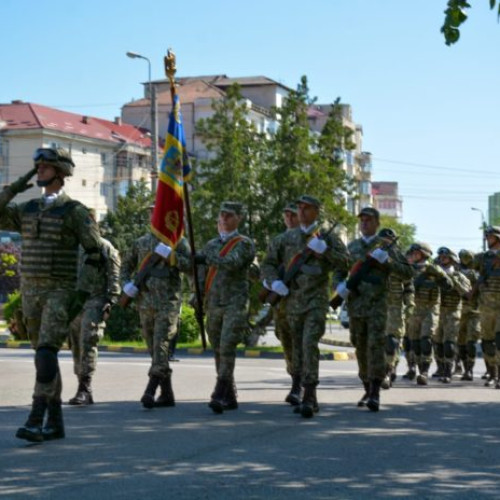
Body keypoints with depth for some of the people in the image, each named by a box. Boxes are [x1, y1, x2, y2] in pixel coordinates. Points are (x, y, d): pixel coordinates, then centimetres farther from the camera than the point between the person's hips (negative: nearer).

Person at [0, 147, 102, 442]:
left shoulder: (75, 211, -5)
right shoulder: (27, 210, 14)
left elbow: (96, 253, -5)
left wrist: (85, 294, -10)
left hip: (60, 293, -6)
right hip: (31, 293, 6)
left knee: (46, 355, -19)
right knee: (47, 358, 8)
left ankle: (36, 421, -21)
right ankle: (55, 423, 16)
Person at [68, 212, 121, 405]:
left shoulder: (105, 248, 1)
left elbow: (114, 278, -3)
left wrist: (109, 302, -13)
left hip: (94, 301, -6)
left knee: (88, 343, -17)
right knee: (77, 346, 7)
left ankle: (85, 388, -18)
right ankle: (83, 393, 16)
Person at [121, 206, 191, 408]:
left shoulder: (178, 242, 3)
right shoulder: (141, 243, 15)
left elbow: (190, 266, -8)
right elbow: (126, 265, 24)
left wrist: (170, 254, -19)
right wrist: (127, 284, 6)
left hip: (168, 303, -5)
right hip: (145, 302, 5)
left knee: (161, 346, -14)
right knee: (154, 349, 8)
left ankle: (150, 391, -20)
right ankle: (167, 395, 15)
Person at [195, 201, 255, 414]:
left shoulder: (244, 244, -2)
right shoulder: (211, 245, 16)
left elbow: (232, 263, -20)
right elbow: (201, 273, 17)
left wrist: (206, 258, -16)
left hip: (235, 305, -6)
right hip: (213, 306, 6)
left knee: (227, 349, -15)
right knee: (218, 351, 7)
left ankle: (219, 395, -19)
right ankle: (230, 397, 17)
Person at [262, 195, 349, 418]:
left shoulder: (327, 235, 2)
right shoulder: (288, 238, 11)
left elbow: (344, 263, -7)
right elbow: (268, 263, 15)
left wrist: (324, 249, -19)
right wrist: (274, 282, -4)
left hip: (317, 301, -5)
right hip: (293, 301, 5)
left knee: (310, 345, -18)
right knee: (298, 349, 9)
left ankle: (309, 396, -19)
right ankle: (310, 399, 20)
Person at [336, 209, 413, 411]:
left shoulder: (387, 245, 3)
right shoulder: (351, 247, 14)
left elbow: (408, 273, 0)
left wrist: (386, 260, -15)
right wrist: (340, 285, -3)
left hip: (377, 304, -4)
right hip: (355, 304, 4)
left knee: (376, 346, -14)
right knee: (361, 349, 9)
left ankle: (375, 395, -18)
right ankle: (367, 390, 21)